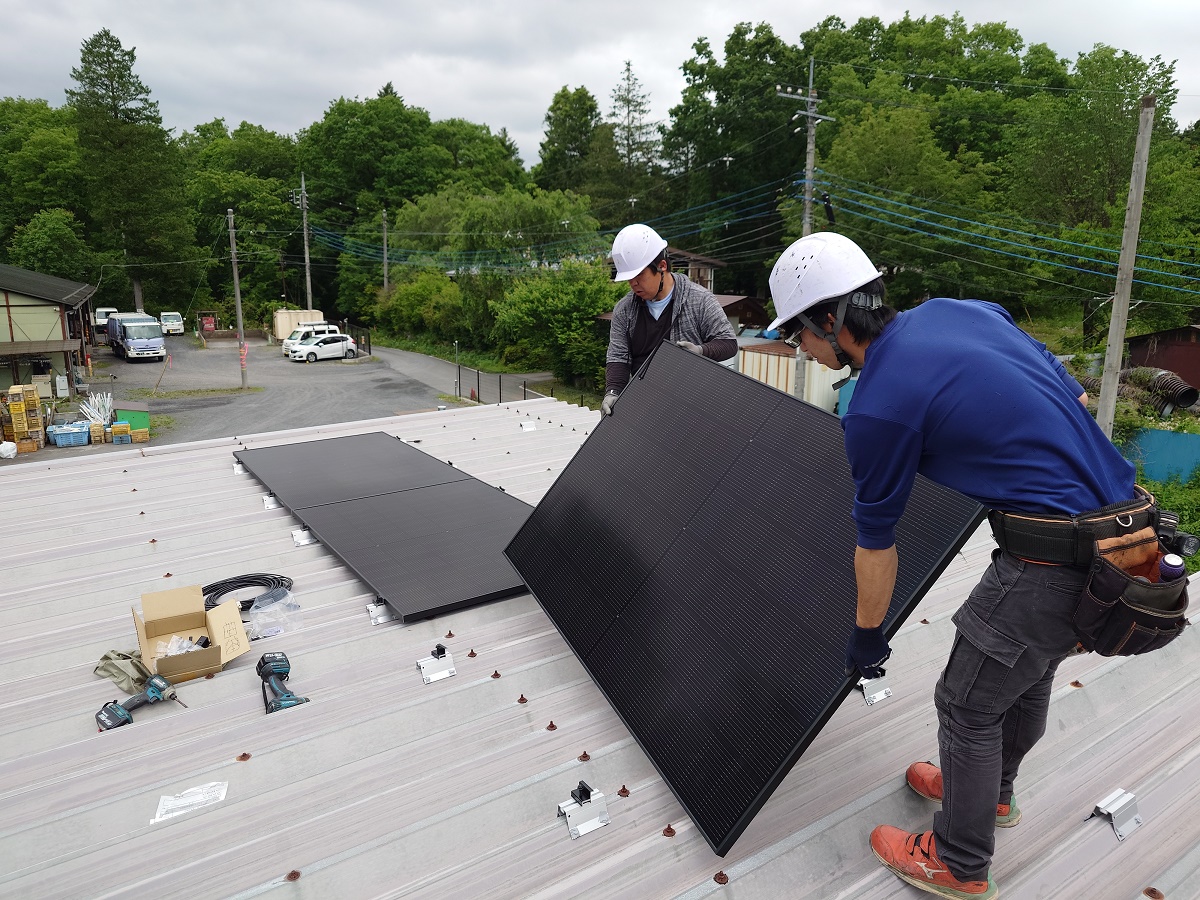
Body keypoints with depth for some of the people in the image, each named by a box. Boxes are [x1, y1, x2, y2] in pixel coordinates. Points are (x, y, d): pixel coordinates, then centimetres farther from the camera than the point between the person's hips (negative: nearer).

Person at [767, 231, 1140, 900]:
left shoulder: (876, 409, -17)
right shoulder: (962, 311, 5)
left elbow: (877, 543, -4)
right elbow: (1076, 398, 15)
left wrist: (866, 636, 12)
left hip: (1056, 560, -9)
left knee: (969, 703, 10)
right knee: (1028, 672, 27)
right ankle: (991, 791, 52)